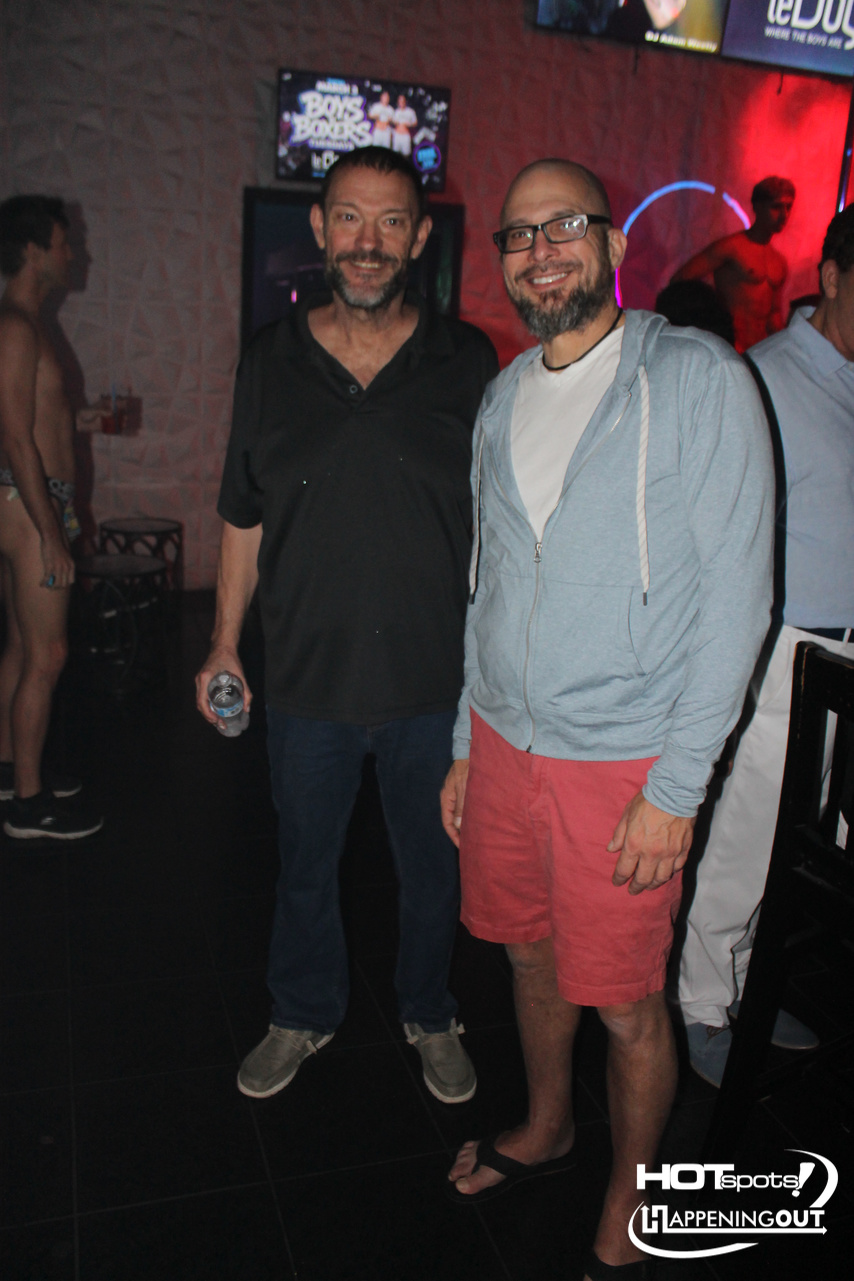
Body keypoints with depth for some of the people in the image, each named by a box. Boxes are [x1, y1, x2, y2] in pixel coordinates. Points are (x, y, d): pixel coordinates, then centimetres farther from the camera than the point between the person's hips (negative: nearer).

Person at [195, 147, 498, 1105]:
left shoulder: (467, 362, -4)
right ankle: (304, 1015, 45)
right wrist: (225, 642, 5)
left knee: (434, 863, 17)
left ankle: (429, 1014, 44)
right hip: (307, 676, 1)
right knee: (305, 863, 19)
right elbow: (244, 517, 6)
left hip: (436, 678, -1)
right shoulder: (271, 361, -1)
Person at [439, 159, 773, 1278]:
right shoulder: (504, 397, 8)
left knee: (626, 1003, 8)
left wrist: (677, 785, -16)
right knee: (531, 953, 21)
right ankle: (546, 1129, 48)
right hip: (503, 737, 6)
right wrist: (468, 745, 14)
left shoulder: (698, 378, -11)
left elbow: (736, 592, -13)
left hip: (623, 762, -5)